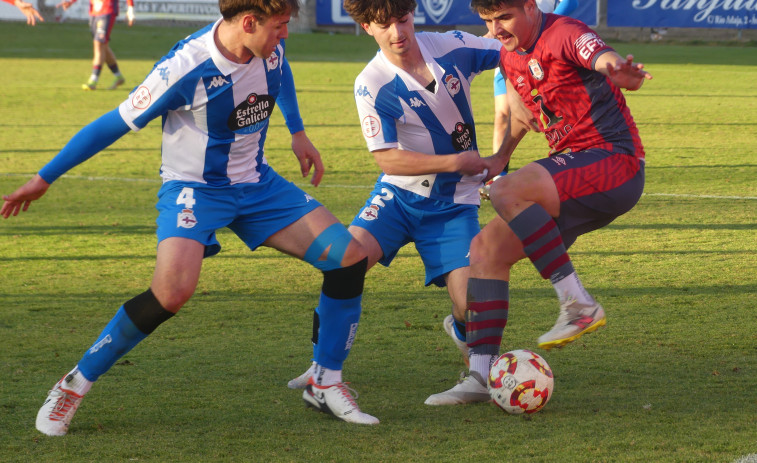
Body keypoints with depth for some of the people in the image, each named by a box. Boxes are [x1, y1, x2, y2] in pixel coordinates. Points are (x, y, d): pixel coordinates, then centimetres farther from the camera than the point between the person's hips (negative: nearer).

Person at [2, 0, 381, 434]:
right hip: (194, 188, -6)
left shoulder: (270, 48, -8)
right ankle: (75, 386, -13)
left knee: (351, 258, -6)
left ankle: (326, 383, 12)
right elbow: (115, 124, -16)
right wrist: (44, 178, -9)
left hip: (256, 184, 7)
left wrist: (298, 133, 21)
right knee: (173, 290, -32)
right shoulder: (185, 68, -26)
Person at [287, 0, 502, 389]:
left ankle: (460, 330, 27)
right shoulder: (371, 85, -16)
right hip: (399, 194, -1)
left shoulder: (453, 47, -9)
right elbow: (387, 158, -16)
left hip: (454, 205, 1)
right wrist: (456, 161, -19)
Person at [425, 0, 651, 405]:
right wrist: (499, 157, 27)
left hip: (615, 163, -9)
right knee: (486, 247, 1)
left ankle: (580, 306, -22)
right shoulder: (510, 57, 13)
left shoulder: (562, 35, -14)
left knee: (507, 191, -29)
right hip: (576, 169, 9)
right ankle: (481, 376, -1)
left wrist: (618, 70, -60)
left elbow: (600, 55, -37)